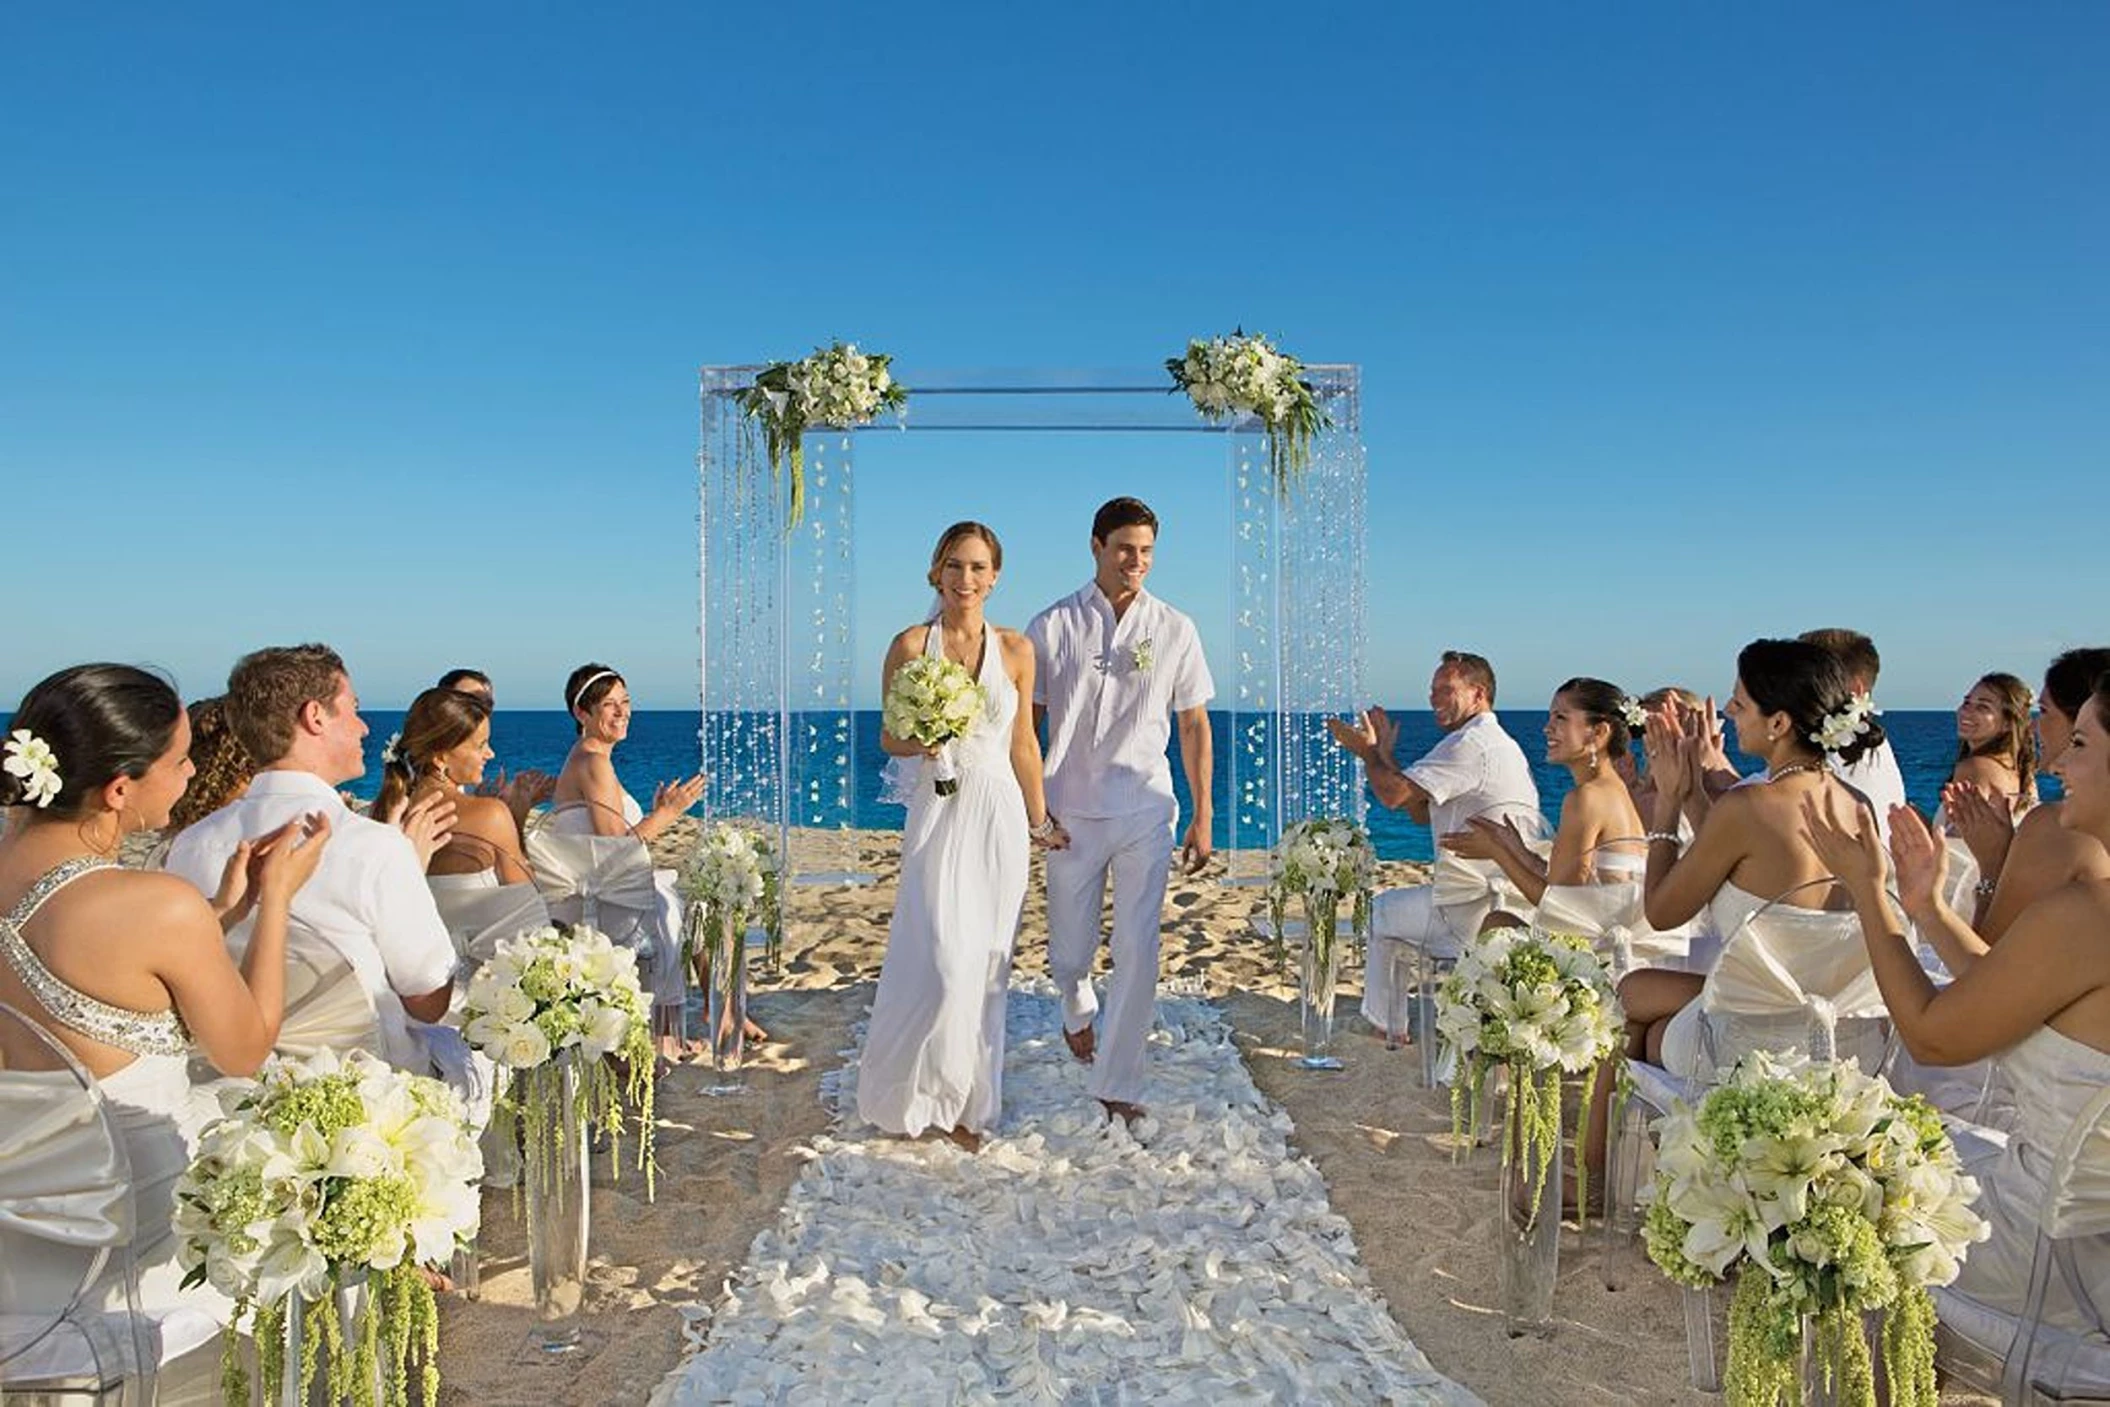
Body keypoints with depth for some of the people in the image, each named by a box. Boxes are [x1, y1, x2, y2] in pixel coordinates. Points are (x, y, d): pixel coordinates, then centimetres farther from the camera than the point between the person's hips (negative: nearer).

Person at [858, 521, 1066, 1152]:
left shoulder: (1015, 649, 5)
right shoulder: (911, 645, -2)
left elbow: (1022, 743, 12)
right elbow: (889, 739, 4)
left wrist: (1039, 820, 15)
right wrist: (922, 740, -17)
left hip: (999, 815, 3)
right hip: (939, 814, -2)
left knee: (985, 965, 7)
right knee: (941, 961, -8)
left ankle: (964, 1102, 22)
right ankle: (916, 1093, 15)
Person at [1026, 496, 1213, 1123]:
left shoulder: (1175, 630, 1)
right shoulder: (1052, 627, -1)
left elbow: (1194, 726, 6)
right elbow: (1028, 724, 4)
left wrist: (1202, 817, 3)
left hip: (1145, 813, 0)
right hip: (1070, 812, 0)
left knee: (1136, 951, -2)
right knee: (1068, 953, 11)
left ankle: (1118, 1085, 12)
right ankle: (1078, 1007, 47)